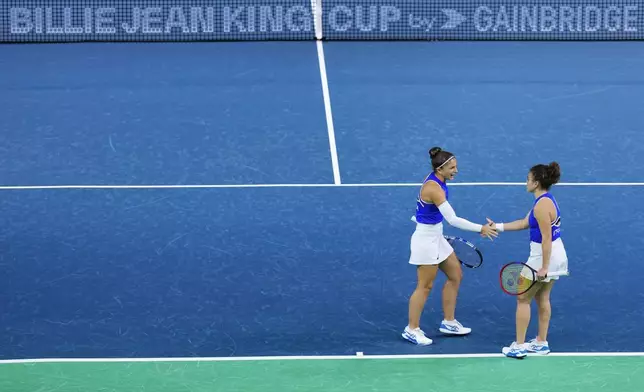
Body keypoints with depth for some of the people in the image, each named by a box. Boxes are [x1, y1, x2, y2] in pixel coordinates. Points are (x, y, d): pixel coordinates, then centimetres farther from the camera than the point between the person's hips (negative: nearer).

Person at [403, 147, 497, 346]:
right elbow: (453, 219, -33)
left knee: (455, 275, 16)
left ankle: (449, 322, 26)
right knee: (425, 286, 1)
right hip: (426, 240, -10)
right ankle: (412, 329, 14)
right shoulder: (434, 188, -29)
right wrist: (481, 228, -29)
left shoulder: (438, 181, 1)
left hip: (436, 237, 10)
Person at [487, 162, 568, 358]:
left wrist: (544, 267, -24)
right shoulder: (546, 200, 8)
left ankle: (519, 346, 8)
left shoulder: (542, 205, -24)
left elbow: (546, 238, -26)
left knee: (523, 298, 3)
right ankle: (541, 343, 26)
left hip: (544, 257, -10)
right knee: (542, 298, 19)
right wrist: (498, 227, 16)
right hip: (556, 255, 10)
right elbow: (525, 223, 15)